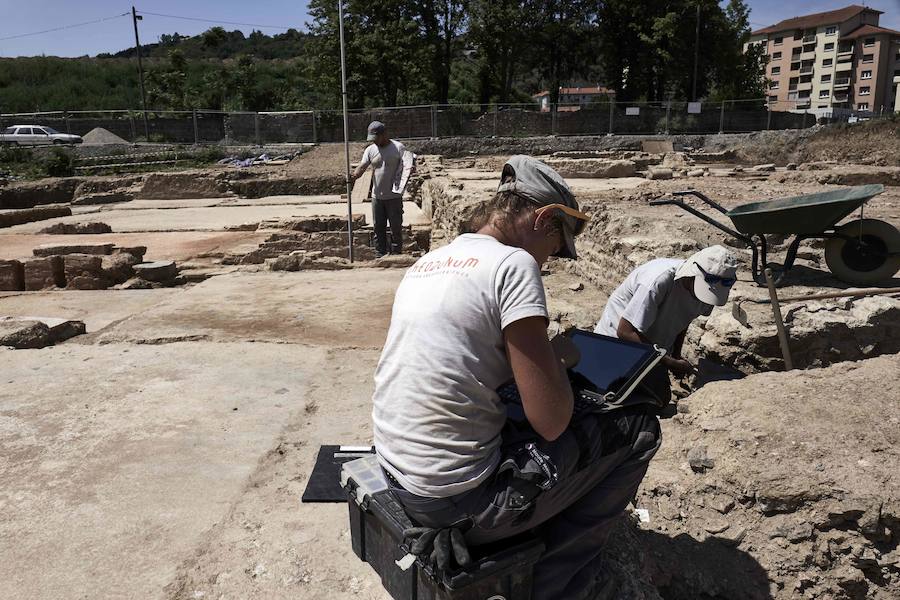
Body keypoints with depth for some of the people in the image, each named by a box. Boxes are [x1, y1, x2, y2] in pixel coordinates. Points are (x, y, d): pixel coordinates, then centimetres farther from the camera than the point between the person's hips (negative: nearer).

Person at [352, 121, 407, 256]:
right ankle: (380, 255, 20)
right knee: (378, 227, 10)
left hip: (394, 196, -4)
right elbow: (362, 166, -4)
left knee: (396, 227, 4)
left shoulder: (398, 148, -6)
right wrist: (355, 174, -25)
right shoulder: (370, 150, 5)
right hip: (377, 196, 4)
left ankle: (396, 254, 14)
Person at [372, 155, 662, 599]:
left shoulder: (426, 263, 9)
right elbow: (551, 422, -17)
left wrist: (541, 357, 16)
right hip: (458, 501, -8)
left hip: (397, 478, 9)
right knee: (638, 428, 6)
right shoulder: (513, 263, -15)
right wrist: (558, 359, 2)